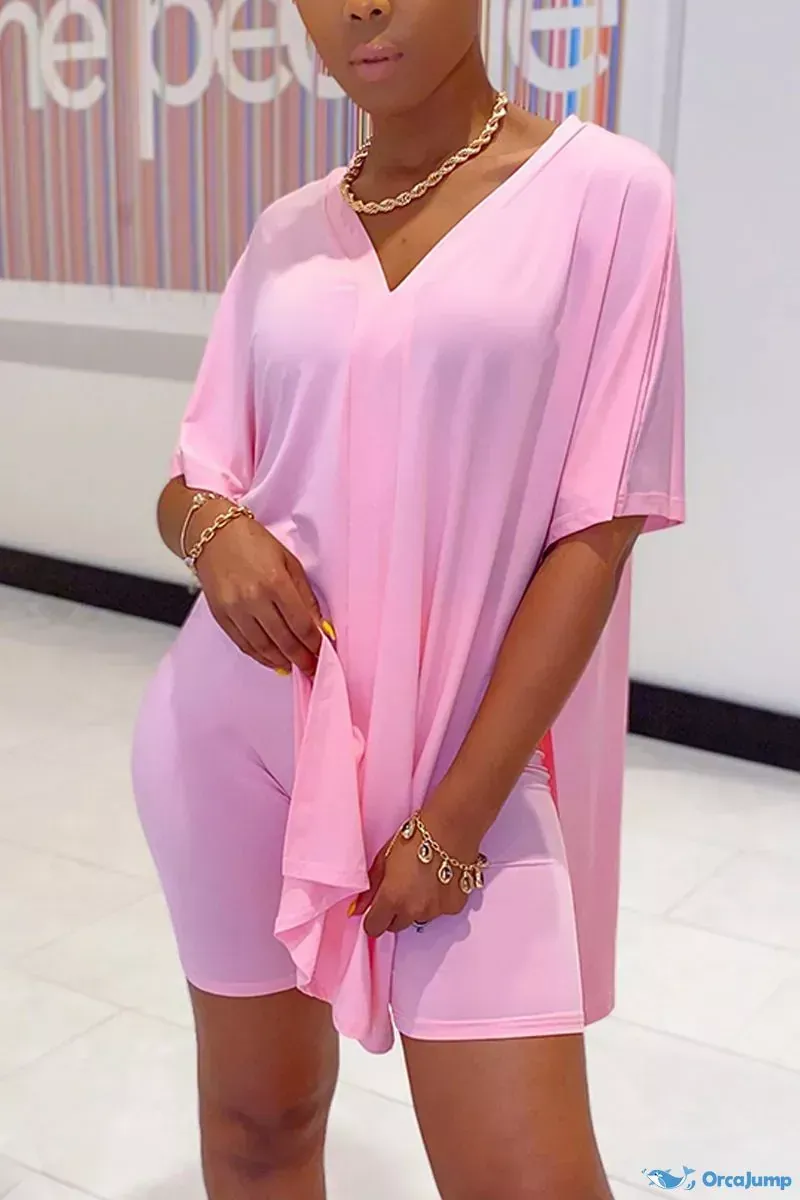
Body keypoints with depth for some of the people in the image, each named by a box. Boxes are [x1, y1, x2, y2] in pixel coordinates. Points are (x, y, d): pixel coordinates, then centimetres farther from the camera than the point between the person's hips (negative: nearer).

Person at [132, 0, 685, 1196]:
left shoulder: (607, 191, -6)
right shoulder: (286, 232, 7)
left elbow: (597, 531, -9)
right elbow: (191, 482, 12)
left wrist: (457, 819, -12)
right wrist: (213, 530, -13)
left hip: (463, 753, -3)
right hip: (239, 731, 4)